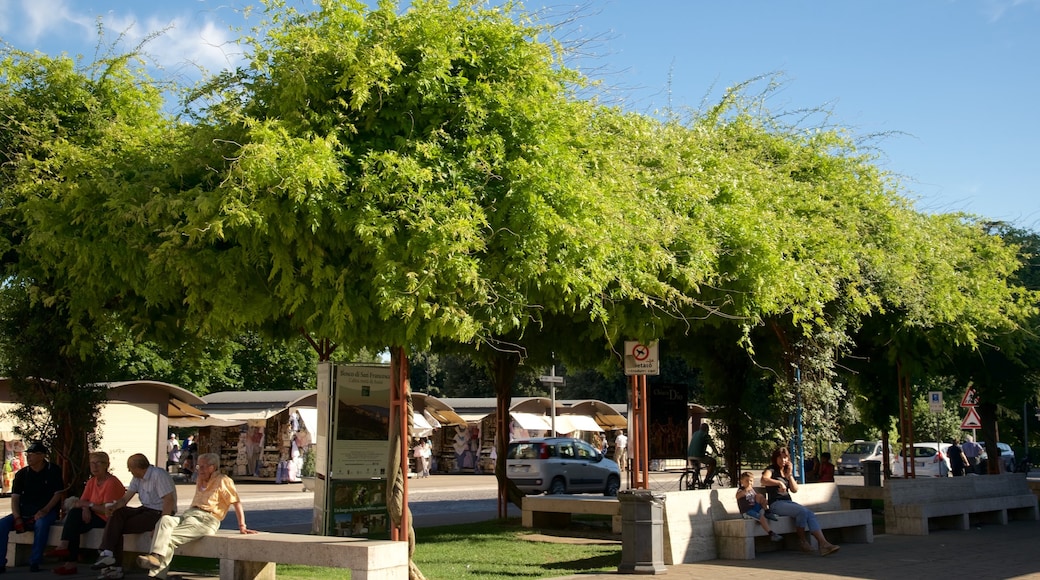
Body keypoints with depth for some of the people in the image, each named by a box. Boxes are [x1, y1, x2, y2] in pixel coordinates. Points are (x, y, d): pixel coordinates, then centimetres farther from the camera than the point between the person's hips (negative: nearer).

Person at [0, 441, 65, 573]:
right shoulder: (22, 474, 9)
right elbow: (15, 498, 5)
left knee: (41, 523, -37)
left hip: (46, 511, -4)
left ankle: (34, 562, -27)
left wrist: (44, 511, -18)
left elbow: (58, 494, -3)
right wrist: (17, 517, -11)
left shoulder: (53, 471, 1)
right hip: (24, 511, 4)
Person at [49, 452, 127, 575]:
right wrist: (85, 508, -18)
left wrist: (89, 505, -15)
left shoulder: (111, 482, -17)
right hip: (95, 515, 8)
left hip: (109, 519, -8)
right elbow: (83, 501, 4)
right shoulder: (92, 481, 11)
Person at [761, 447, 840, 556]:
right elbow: (764, 480, -22)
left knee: (810, 514, -20)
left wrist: (789, 475, 2)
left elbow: (794, 490, 12)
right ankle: (803, 542, -16)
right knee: (802, 511, -31)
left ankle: (823, 544, -33)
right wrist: (779, 483, -28)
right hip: (776, 504, -7)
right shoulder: (771, 470, 1)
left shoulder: (786, 471, 23)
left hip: (788, 502, 7)